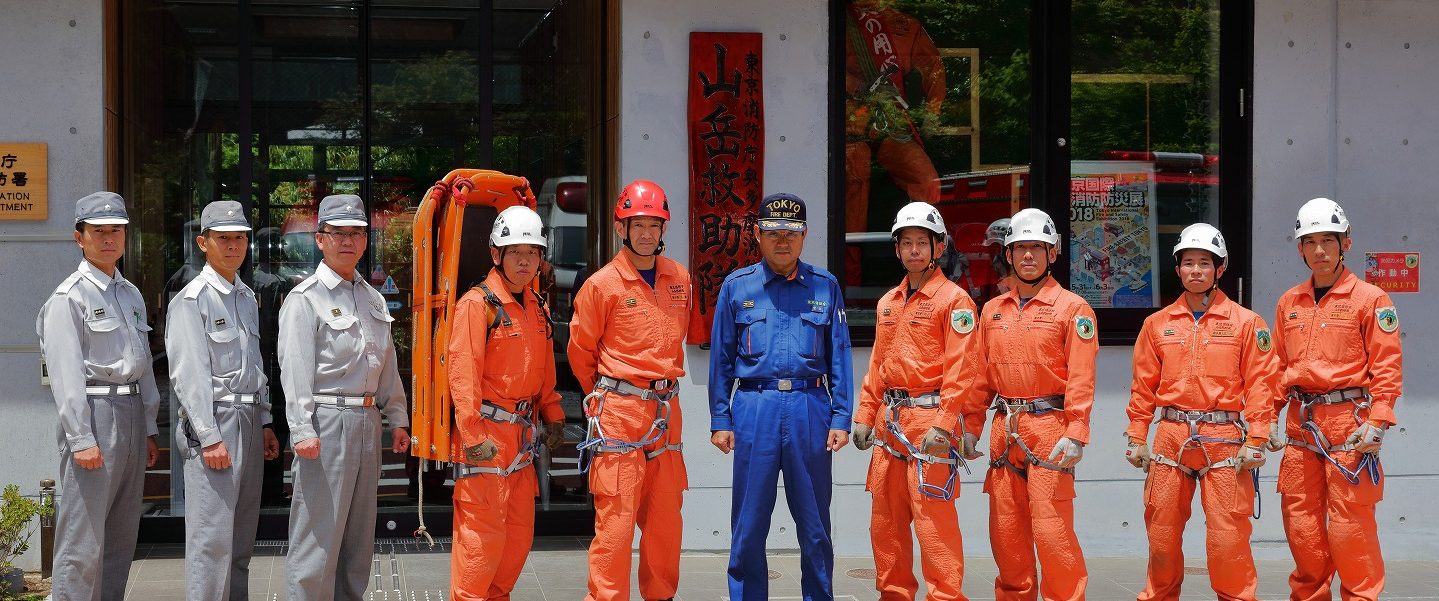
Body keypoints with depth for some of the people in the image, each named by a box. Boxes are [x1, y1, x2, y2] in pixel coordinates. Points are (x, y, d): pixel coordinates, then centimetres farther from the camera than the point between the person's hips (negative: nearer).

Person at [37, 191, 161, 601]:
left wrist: (149, 429, 18)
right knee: (83, 538, -9)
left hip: (132, 413, 8)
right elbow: (66, 374, -13)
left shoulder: (131, 295, 17)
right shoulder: (69, 297, -7)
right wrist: (81, 438, -18)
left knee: (122, 536, 11)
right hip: (93, 413, -8)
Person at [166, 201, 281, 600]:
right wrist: (210, 438, -18)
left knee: (242, 536, 11)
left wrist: (265, 423, 18)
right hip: (214, 421, -8)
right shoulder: (192, 299, -8)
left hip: (249, 421, 8)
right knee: (212, 537, -9)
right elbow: (188, 374, -14)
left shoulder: (247, 297, 16)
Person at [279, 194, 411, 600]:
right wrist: (302, 430, -21)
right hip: (326, 421, -8)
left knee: (359, 532, 13)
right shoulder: (305, 299, -7)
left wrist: (397, 419, 16)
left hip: (368, 421, 8)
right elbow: (294, 368, -14)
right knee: (318, 535, -7)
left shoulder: (372, 298, 16)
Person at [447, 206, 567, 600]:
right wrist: (473, 435, -20)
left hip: (521, 433, 8)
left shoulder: (537, 309, 14)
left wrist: (552, 415, 15)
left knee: (520, 532, 12)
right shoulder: (478, 303, -11)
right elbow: (462, 372, -17)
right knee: (483, 532, -7)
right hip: (484, 436, -8)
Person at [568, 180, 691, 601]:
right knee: (616, 519, -7)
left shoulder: (680, 279, 9)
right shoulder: (602, 284, -6)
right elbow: (579, 350, 3)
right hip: (618, 412, -5)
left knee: (666, 519, 11)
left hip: (666, 411, 5)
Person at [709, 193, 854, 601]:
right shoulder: (737, 287, 7)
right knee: (748, 525, 3)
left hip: (810, 410, 0)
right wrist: (720, 420, 3)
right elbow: (721, 358, 9)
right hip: (754, 409, 0)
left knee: (814, 525, 7)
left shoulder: (825, 287, 8)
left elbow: (839, 358, 7)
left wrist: (841, 418, 0)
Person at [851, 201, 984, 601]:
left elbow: (961, 369, -12)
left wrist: (943, 424, -19)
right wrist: (865, 417, 13)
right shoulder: (888, 303, 17)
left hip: (929, 418, -7)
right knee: (886, 518, 11)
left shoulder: (953, 299, -6)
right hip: (890, 420, 7)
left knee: (933, 517, -8)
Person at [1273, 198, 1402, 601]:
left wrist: (1377, 423, -14)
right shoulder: (1289, 303, 13)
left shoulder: (1370, 299, -3)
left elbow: (1387, 366, -6)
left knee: (1350, 522, -5)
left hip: (1348, 421, -5)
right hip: (1301, 423, 5)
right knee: (1300, 521, 8)